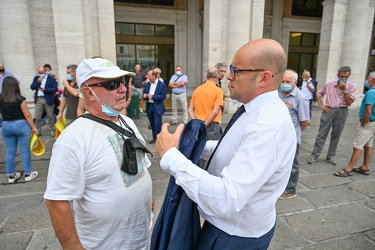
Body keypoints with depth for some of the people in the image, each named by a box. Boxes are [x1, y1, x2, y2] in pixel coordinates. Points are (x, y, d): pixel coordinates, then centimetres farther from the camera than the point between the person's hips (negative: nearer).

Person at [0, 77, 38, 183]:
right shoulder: (20, 99, -14)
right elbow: (27, 115, -12)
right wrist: (33, 127, -2)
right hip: (21, 125, -4)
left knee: (10, 151, 12)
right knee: (25, 150, 5)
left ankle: (11, 175, 21)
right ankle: (28, 174, 13)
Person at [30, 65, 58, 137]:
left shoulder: (52, 79, -1)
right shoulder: (36, 78, 12)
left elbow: (55, 88, -9)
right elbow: (32, 87, 4)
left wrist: (45, 89, -18)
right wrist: (38, 82, -10)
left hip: (48, 100, -3)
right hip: (38, 100, 4)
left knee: (50, 117, 5)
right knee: (37, 117, 4)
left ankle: (52, 131, 15)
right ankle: (38, 131, 15)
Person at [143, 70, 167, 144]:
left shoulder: (162, 85, -9)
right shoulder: (148, 84, 9)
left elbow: (163, 96, -14)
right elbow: (145, 93, 17)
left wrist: (152, 96, -19)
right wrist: (144, 95, -7)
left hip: (157, 107, -6)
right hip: (149, 106, 6)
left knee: (157, 124, -6)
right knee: (152, 123, 15)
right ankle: (154, 137, 28)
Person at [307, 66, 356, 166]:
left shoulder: (351, 86, 2)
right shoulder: (330, 84, 4)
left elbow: (349, 102, -7)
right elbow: (318, 93, 14)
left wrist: (344, 89, -14)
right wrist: (321, 105, 2)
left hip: (342, 112, 1)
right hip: (329, 110, 0)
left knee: (336, 136, 9)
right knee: (321, 134, 0)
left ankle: (330, 156, 22)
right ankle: (314, 156, 5)